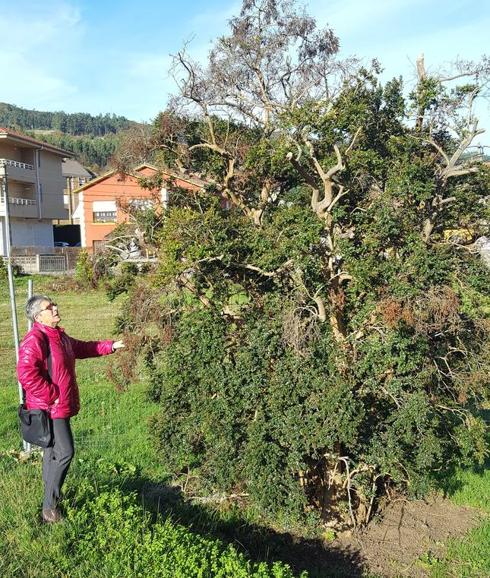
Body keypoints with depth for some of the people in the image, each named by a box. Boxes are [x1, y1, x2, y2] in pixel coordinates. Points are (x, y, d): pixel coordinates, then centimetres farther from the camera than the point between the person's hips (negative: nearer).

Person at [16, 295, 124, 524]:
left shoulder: (59, 336, 12)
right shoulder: (35, 340, -20)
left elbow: (81, 348, 28)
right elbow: (26, 374, -29)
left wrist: (110, 346, 25)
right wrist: (52, 396, -23)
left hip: (61, 407, 10)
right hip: (50, 409, -10)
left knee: (54, 453, 18)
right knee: (64, 453, -10)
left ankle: (50, 500, 31)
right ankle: (49, 508, 2)